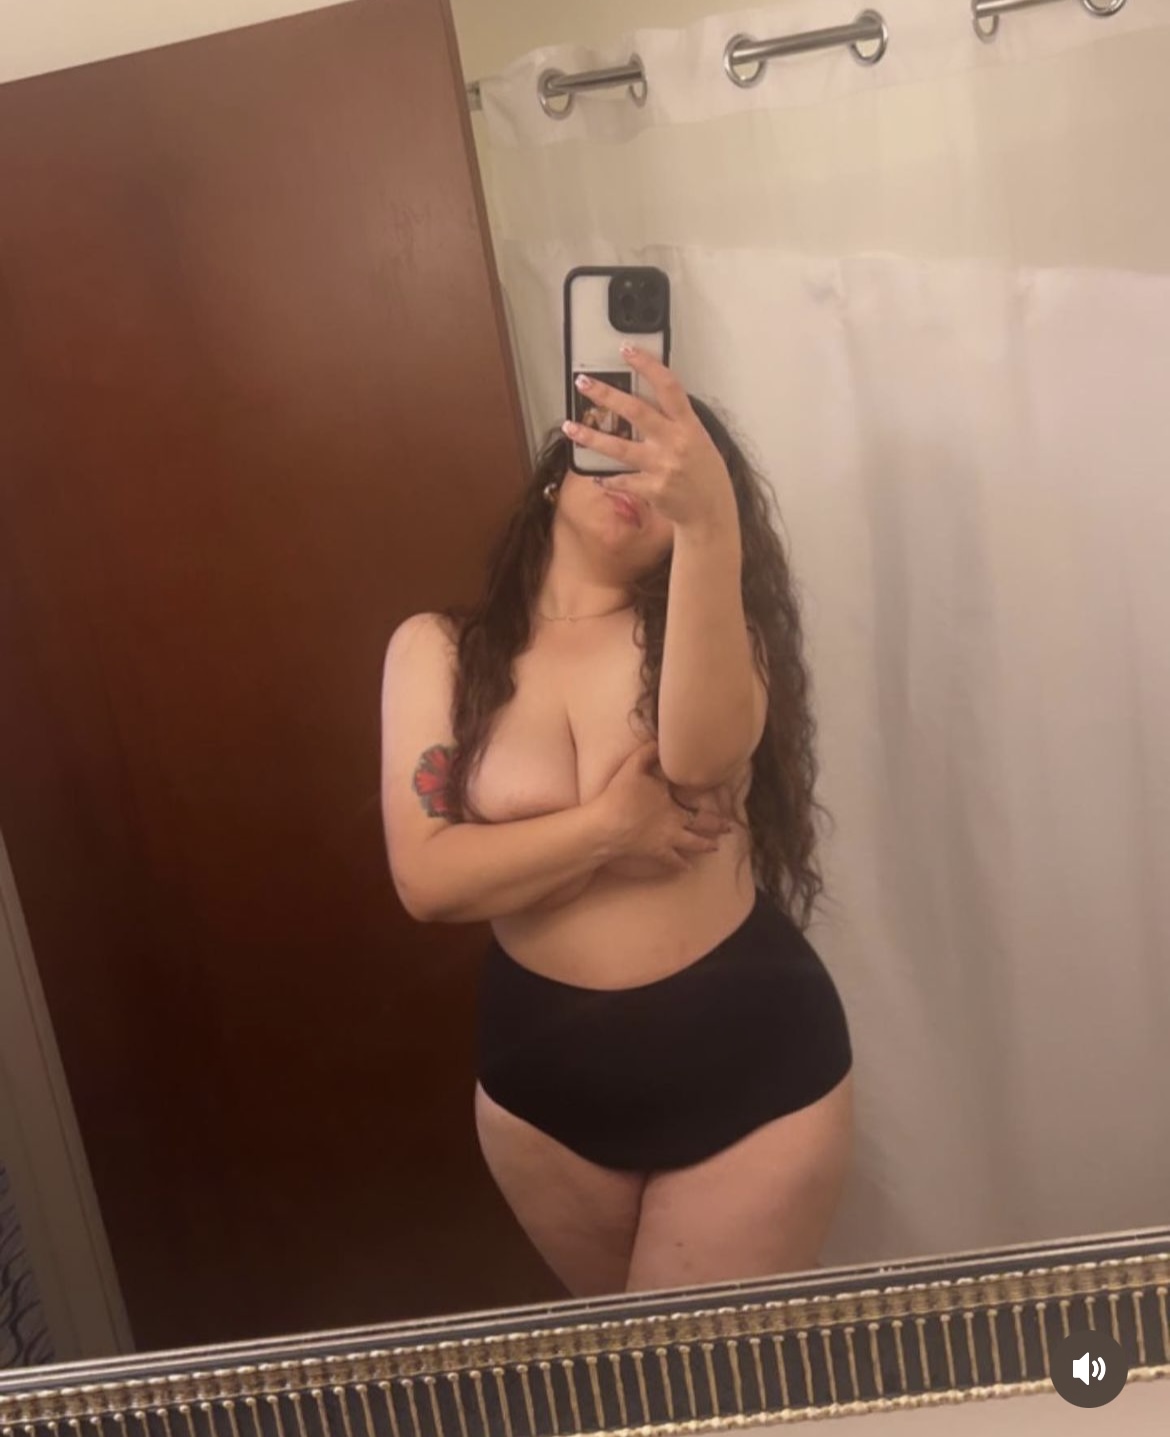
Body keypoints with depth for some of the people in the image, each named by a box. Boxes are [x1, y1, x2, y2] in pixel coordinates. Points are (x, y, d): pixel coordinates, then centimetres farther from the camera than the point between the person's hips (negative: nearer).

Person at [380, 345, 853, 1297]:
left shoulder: (699, 619, -8)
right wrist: (606, 827, -22)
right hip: (546, 1082, 2)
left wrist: (709, 522, -44)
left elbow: (705, 753, -32)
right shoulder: (439, 650, -4)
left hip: (749, 1065, -2)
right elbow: (427, 878, -12)